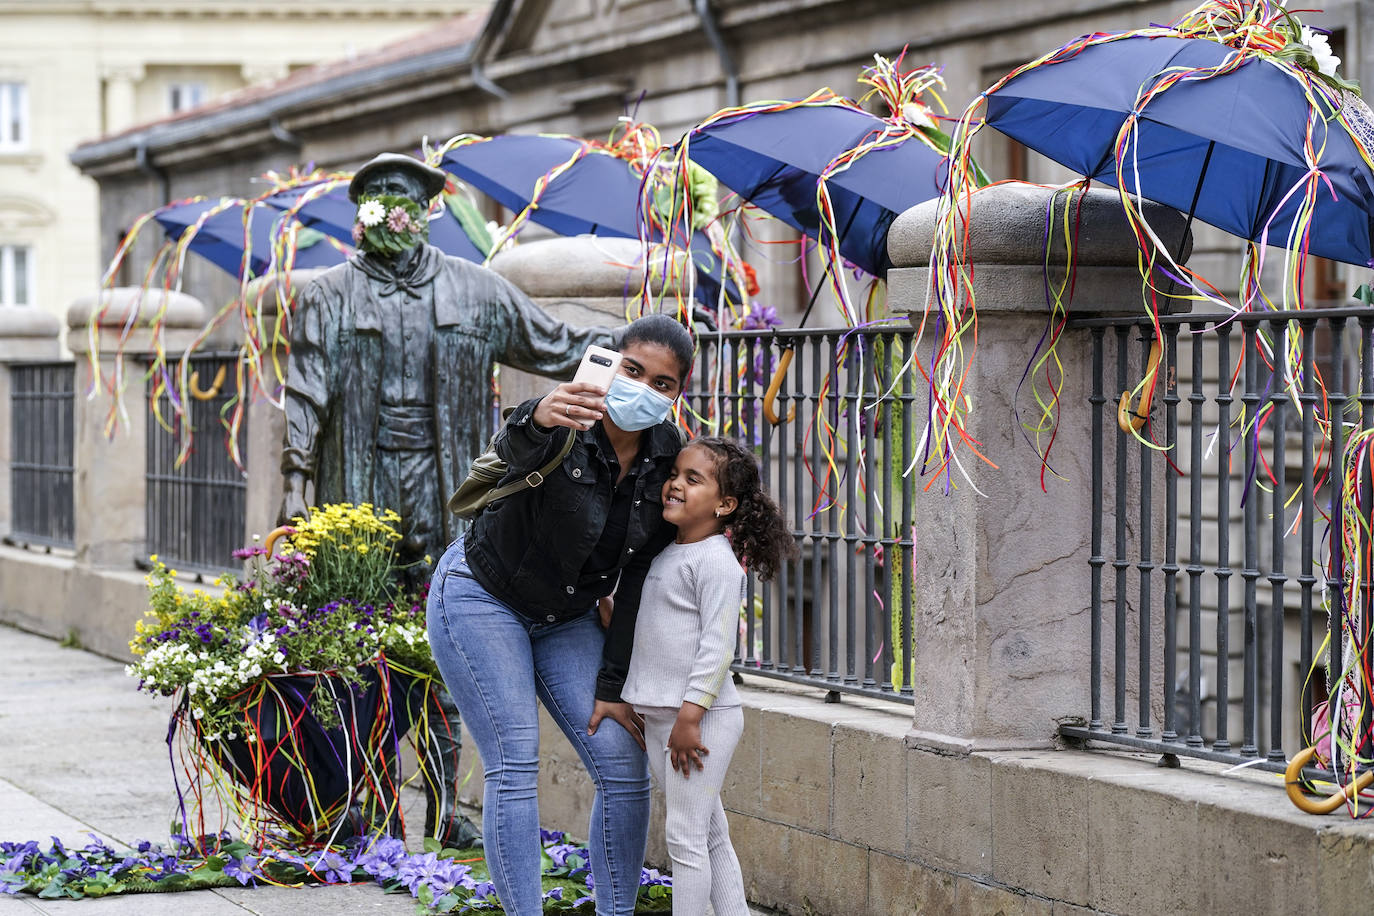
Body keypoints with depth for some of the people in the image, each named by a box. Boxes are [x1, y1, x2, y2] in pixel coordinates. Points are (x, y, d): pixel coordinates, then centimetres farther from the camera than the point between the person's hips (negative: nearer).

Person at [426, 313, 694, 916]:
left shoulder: (667, 460, -10)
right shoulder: (561, 428, -25)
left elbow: (638, 583, -6)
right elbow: (516, 449, -51)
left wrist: (612, 686, -7)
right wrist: (538, 420, -75)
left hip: (564, 618, 6)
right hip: (482, 598, -6)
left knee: (625, 768, -2)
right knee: (515, 768, -15)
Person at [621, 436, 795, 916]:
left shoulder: (717, 561, -14)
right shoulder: (669, 554, 13)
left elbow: (718, 646, -19)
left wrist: (690, 715, -22)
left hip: (701, 717, -9)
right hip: (660, 716, 9)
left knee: (685, 836, -7)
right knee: (710, 836, 14)